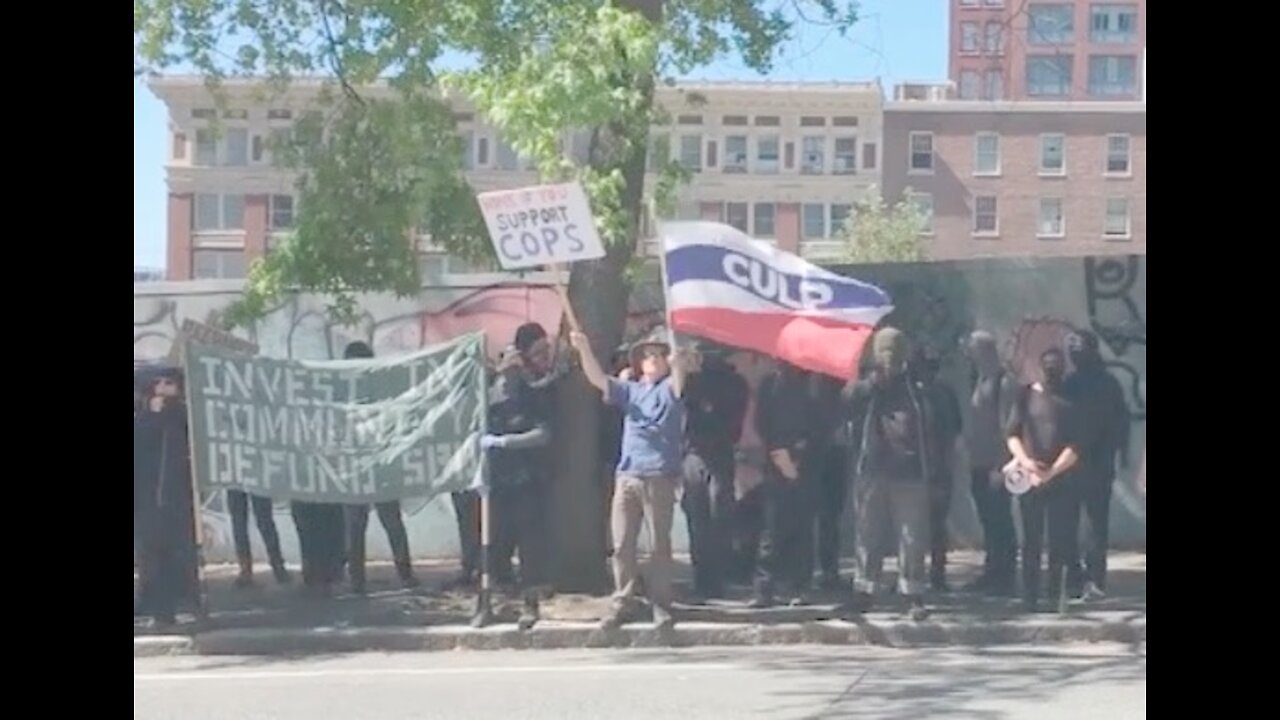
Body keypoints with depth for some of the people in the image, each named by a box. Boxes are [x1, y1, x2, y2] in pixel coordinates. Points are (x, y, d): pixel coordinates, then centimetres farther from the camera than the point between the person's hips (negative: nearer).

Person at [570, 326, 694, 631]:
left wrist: (679, 363, -42)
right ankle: (622, 602, 13)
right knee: (622, 544, 5)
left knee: (660, 543, 2)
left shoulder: (669, 388, 4)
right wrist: (585, 350, -13)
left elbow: (679, 378, -18)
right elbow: (598, 379, 3)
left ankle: (661, 606, 8)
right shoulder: (630, 390, 15)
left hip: (659, 477, -4)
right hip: (626, 476, 4)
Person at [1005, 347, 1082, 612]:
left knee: (1061, 540, 0)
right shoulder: (1026, 395, 7)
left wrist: (1051, 471, -13)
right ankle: (1030, 598, 2)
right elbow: (1012, 434, 2)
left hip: (1062, 479, 0)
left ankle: (1057, 595, 7)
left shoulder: (1070, 400, 5)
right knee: (1032, 540, 1)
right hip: (1030, 478, 0)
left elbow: (1075, 446, -2)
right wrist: (1024, 459, -15)